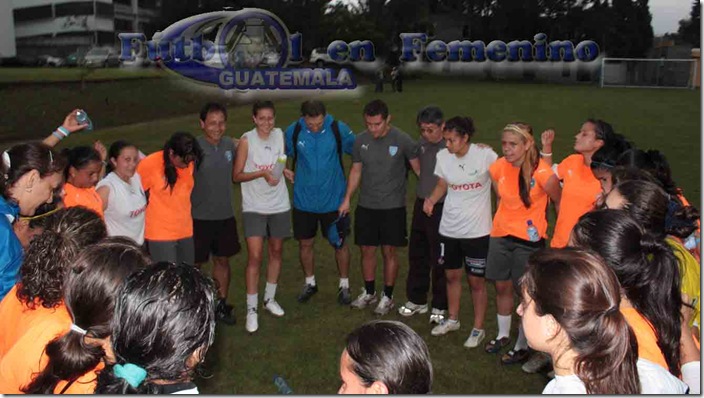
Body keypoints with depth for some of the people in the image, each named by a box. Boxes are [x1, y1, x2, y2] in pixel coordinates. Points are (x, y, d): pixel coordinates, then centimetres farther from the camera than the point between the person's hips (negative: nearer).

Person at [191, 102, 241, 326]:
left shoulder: (230, 145, 0)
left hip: (225, 216, 5)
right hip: (199, 218, -4)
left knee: (223, 260, 15)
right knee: (196, 264, 8)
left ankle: (221, 305, 30)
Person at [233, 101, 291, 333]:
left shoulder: (280, 135, 0)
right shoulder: (246, 141, -12)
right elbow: (237, 176, -11)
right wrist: (262, 173, -22)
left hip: (279, 205, 4)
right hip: (254, 207, -4)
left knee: (276, 252, 15)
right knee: (254, 257, -8)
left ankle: (270, 299, 33)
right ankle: (251, 309, 4)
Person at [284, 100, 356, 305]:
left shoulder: (339, 129, -13)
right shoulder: (293, 131, -9)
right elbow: (282, 155, 9)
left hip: (334, 199, -1)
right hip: (303, 200, 2)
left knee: (340, 242, 8)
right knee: (305, 243, 12)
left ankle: (344, 285, 28)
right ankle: (310, 283, 34)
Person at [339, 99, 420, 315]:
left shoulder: (402, 140, -11)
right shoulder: (361, 140, 1)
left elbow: (418, 168, -3)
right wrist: (347, 199, 7)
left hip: (393, 207, -3)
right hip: (366, 206, 3)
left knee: (389, 251, 4)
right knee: (367, 250, 10)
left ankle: (387, 297, 19)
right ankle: (369, 293, 29)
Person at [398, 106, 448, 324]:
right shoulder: (421, 143, 2)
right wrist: (421, 198, 14)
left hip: (441, 208, -6)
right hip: (421, 205, 6)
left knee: (440, 260, 5)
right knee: (416, 255, 16)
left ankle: (440, 306, 22)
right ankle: (417, 300, 33)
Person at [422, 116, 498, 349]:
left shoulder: (485, 155, -16)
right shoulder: (443, 157, -3)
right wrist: (432, 199, -8)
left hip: (476, 231, -5)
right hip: (449, 227, 5)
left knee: (476, 280, 6)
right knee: (451, 275, 18)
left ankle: (478, 328, 23)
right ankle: (452, 319, 38)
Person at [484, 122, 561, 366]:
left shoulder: (542, 173, -20)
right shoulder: (498, 168, -5)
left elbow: (559, 202, -6)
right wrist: (501, 224, 13)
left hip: (529, 239, -5)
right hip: (500, 236, 5)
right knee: (502, 287, 17)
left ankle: (522, 346, 22)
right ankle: (503, 335, 37)